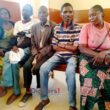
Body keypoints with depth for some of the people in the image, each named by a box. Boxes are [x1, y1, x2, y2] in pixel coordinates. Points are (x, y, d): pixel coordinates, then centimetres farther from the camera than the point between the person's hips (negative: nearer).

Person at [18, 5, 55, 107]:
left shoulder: (53, 26, -3)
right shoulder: (34, 27, 12)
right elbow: (33, 44, 9)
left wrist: (42, 53, -19)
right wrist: (36, 54, -10)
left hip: (47, 52, -4)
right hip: (36, 52, 4)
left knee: (37, 68, -27)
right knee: (26, 66, -21)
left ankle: (40, 88, 1)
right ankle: (28, 91, -4)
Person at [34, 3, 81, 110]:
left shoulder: (77, 28, -3)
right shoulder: (56, 28, 5)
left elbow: (75, 48, -9)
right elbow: (54, 47, 3)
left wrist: (61, 45, -3)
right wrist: (68, 46, -6)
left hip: (71, 56, -3)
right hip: (58, 55, 3)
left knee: (70, 71, -35)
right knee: (43, 68, -20)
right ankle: (44, 98, -1)